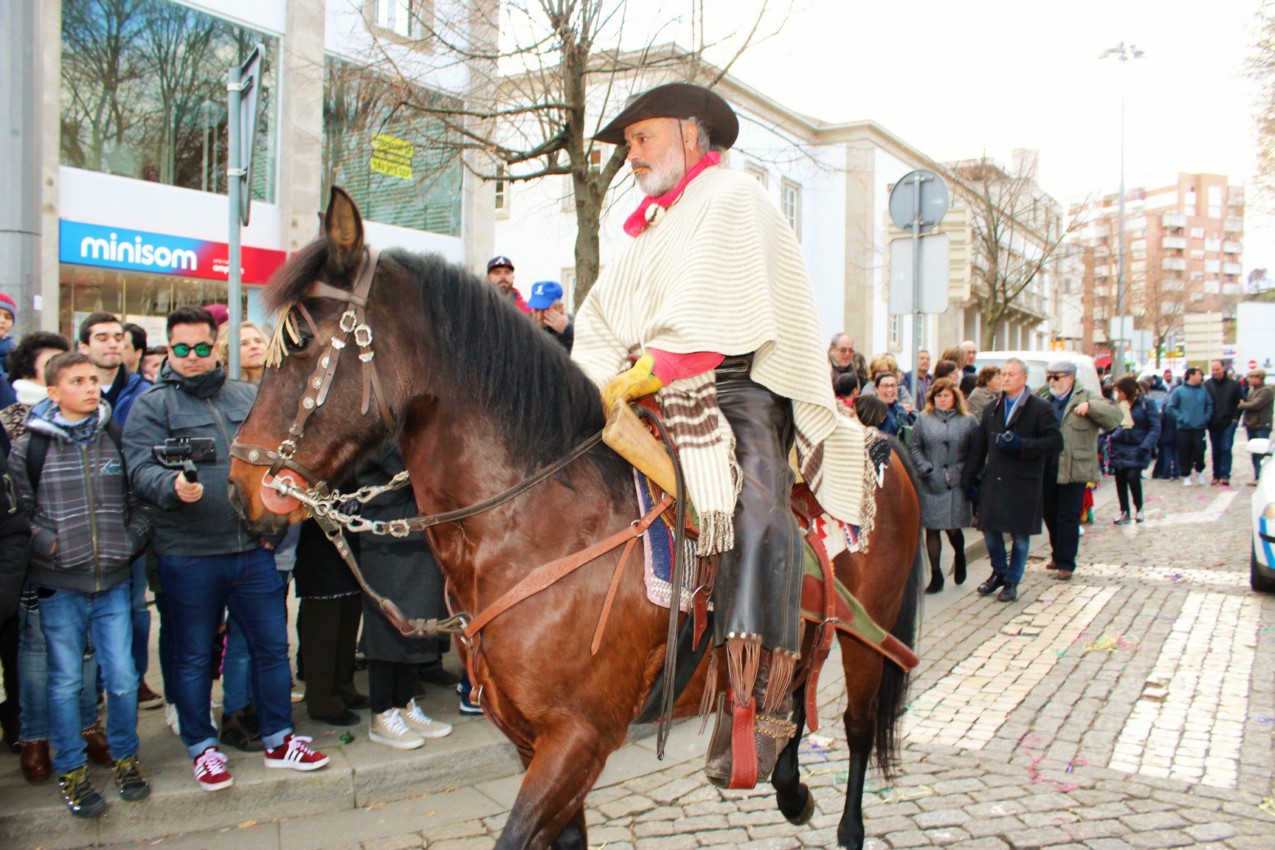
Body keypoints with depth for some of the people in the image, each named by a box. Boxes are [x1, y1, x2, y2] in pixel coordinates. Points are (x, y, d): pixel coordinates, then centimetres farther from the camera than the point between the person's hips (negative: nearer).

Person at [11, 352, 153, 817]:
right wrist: (45, 544, -11)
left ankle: (125, 758, 26)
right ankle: (71, 771, 24)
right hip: (59, 585, -2)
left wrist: (131, 540, -3)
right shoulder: (31, 444, -2)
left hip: (114, 582, 2)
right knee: (65, 681, 7)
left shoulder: (116, 439, 5)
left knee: (122, 677, 5)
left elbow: (141, 502, 10)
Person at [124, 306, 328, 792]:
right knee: (193, 656, 11)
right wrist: (173, 486, -31)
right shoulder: (153, 405, -1)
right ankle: (202, 747, 28)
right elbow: (141, 468, -12)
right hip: (187, 555, -3)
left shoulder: (248, 397, 10)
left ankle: (279, 740, 26)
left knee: (272, 646, 11)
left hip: (253, 548, 3)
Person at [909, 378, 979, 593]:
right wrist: (925, 468, -7)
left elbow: (975, 452, 5)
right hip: (931, 485, 1)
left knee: (953, 527, -1)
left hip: (956, 485, -1)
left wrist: (964, 471, -8)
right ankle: (936, 576, 13)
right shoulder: (923, 419, 8)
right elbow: (914, 447, 5)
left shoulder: (968, 421, 6)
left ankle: (959, 556, 33)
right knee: (932, 529, 3)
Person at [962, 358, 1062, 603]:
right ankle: (999, 572, 30)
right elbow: (980, 447, 13)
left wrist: (1021, 446, -20)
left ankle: (1012, 581, 20)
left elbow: (1055, 442, -11)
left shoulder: (1040, 408, -2)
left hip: (1023, 484, -4)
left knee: (1020, 535, 4)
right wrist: (970, 479, 9)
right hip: (993, 481, 4)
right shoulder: (992, 409, 14)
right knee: (990, 529, 8)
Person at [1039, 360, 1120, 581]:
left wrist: (1089, 406, -25)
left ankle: (1066, 564, 7)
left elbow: (1115, 416, -13)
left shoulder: (1086, 398, -3)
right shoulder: (1043, 399, 11)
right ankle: (1058, 554, 31)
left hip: (1073, 470, -5)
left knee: (1068, 519, -1)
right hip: (1047, 469, 5)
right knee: (1050, 515, 14)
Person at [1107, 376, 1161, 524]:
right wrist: (1111, 436, -2)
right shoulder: (1119, 404, 8)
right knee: (1120, 479, 5)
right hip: (1119, 448, 5)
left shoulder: (1146, 403, -7)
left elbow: (1155, 428, -9)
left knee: (1132, 476, -16)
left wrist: (1145, 447, -20)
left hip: (1136, 448, -5)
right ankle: (1124, 512, 18)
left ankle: (1139, 509, 8)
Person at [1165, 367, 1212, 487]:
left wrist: (1206, 418, 2)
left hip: (1199, 427, 2)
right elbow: (1170, 407, -1)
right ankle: (1186, 475, 16)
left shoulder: (1203, 390, 6)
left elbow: (1210, 405, 14)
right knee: (1185, 453, 2)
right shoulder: (1179, 391, -2)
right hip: (1184, 428, -2)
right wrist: (1181, 418, -10)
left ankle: (1199, 471, 24)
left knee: (1199, 451, -2)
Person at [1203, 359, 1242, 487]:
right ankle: (1216, 476, 15)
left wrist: (1235, 418, -3)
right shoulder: (1207, 385, 0)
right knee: (1216, 451, 8)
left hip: (1228, 423, -2)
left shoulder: (1233, 384, -1)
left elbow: (1239, 403, 4)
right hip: (1213, 424, 2)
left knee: (1226, 449, -8)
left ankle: (1225, 476, -6)